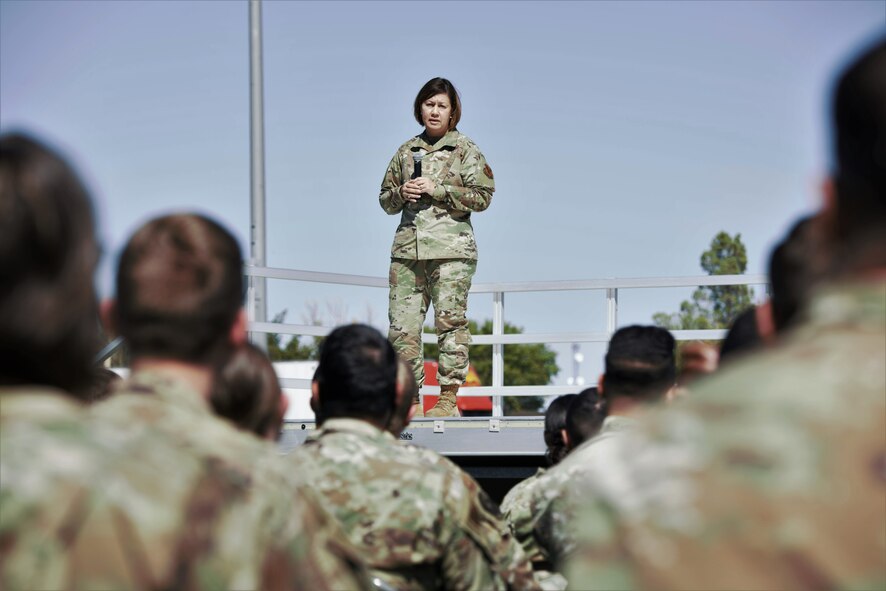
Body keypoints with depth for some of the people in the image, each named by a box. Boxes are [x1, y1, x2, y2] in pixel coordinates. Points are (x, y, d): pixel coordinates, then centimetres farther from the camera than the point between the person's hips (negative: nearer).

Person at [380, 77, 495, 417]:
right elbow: (385, 198, 22)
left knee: (450, 321, -5)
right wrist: (401, 193, -1)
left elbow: (482, 195, -3)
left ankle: (449, 398, 0)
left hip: (451, 249, -4)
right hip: (407, 247, 4)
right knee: (401, 324, -1)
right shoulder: (407, 151, 17)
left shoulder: (465, 149, 6)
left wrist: (437, 189, -10)